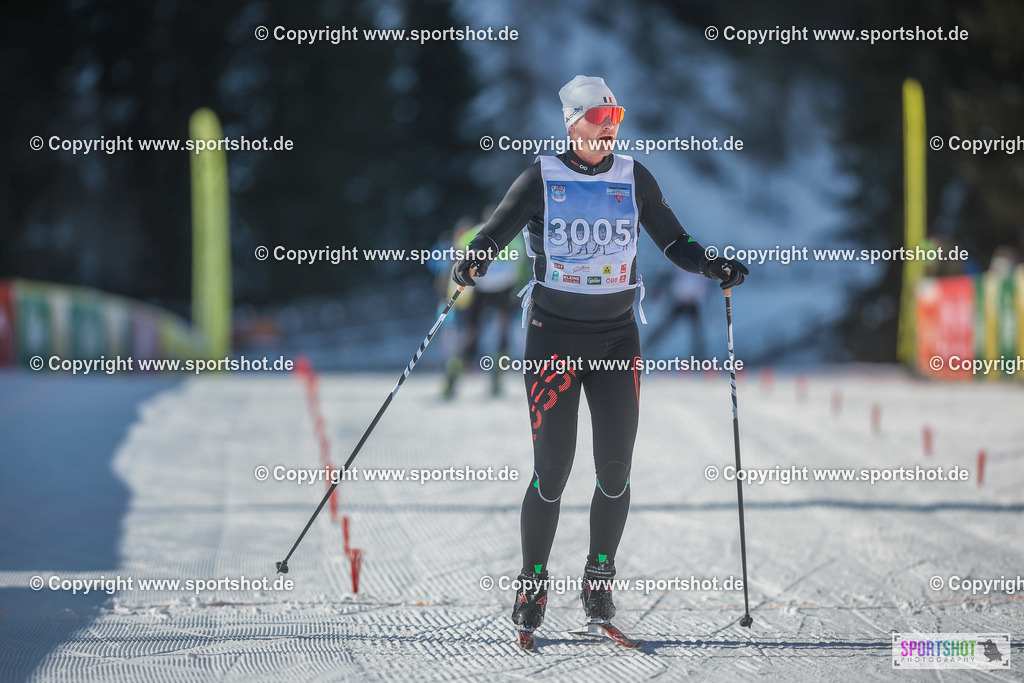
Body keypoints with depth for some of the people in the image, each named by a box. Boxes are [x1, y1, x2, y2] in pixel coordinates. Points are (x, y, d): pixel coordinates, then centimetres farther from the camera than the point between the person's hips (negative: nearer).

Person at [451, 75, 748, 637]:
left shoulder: (633, 179, 5)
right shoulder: (541, 179, -3)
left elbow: (675, 244, 9)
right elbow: (492, 236, -8)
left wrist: (713, 266, -10)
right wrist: (470, 265, -30)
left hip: (617, 336, 3)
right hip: (554, 336, -3)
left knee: (615, 469, -2)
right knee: (552, 471, -5)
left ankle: (598, 580, 13)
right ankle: (532, 586, 9)